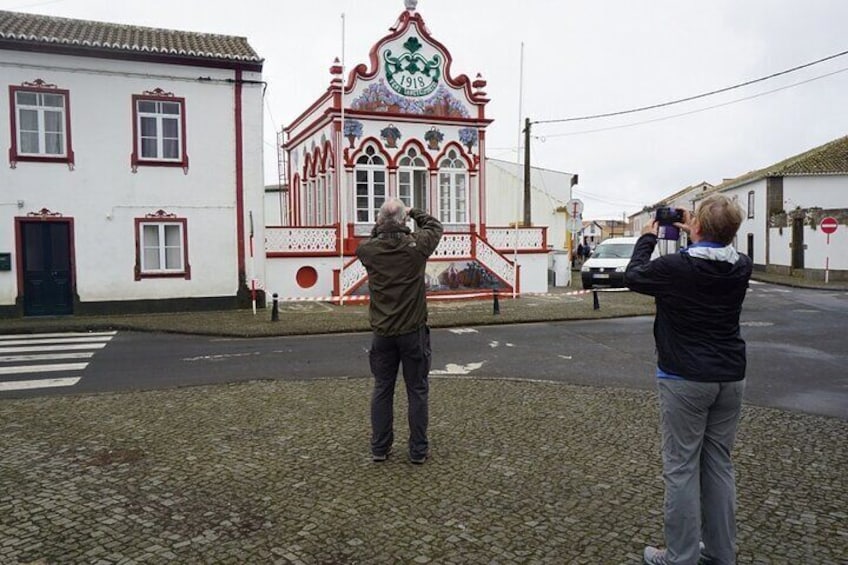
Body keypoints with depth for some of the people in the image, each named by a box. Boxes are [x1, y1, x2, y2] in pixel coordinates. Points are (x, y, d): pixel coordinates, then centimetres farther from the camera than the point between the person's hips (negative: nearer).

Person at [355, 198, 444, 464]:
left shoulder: (368, 250, -7)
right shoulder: (416, 245, -11)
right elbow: (435, 225, 9)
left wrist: (380, 226, 16)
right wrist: (413, 212, 21)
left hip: (382, 333, 2)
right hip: (413, 332, -2)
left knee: (382, 390, 13)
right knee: (417, 391, 8)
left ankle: (379, 448, 21)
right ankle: (418, 450, 15)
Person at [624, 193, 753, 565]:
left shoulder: (675, 267, -18)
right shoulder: (742, 268, -2)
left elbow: (633, 276, 2)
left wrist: (648, 237, 13)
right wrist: (693, 238, 21)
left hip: (685, 380, -5)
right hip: (730, 378, 6)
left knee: (681, 469, 3)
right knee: (719, 465, 14)